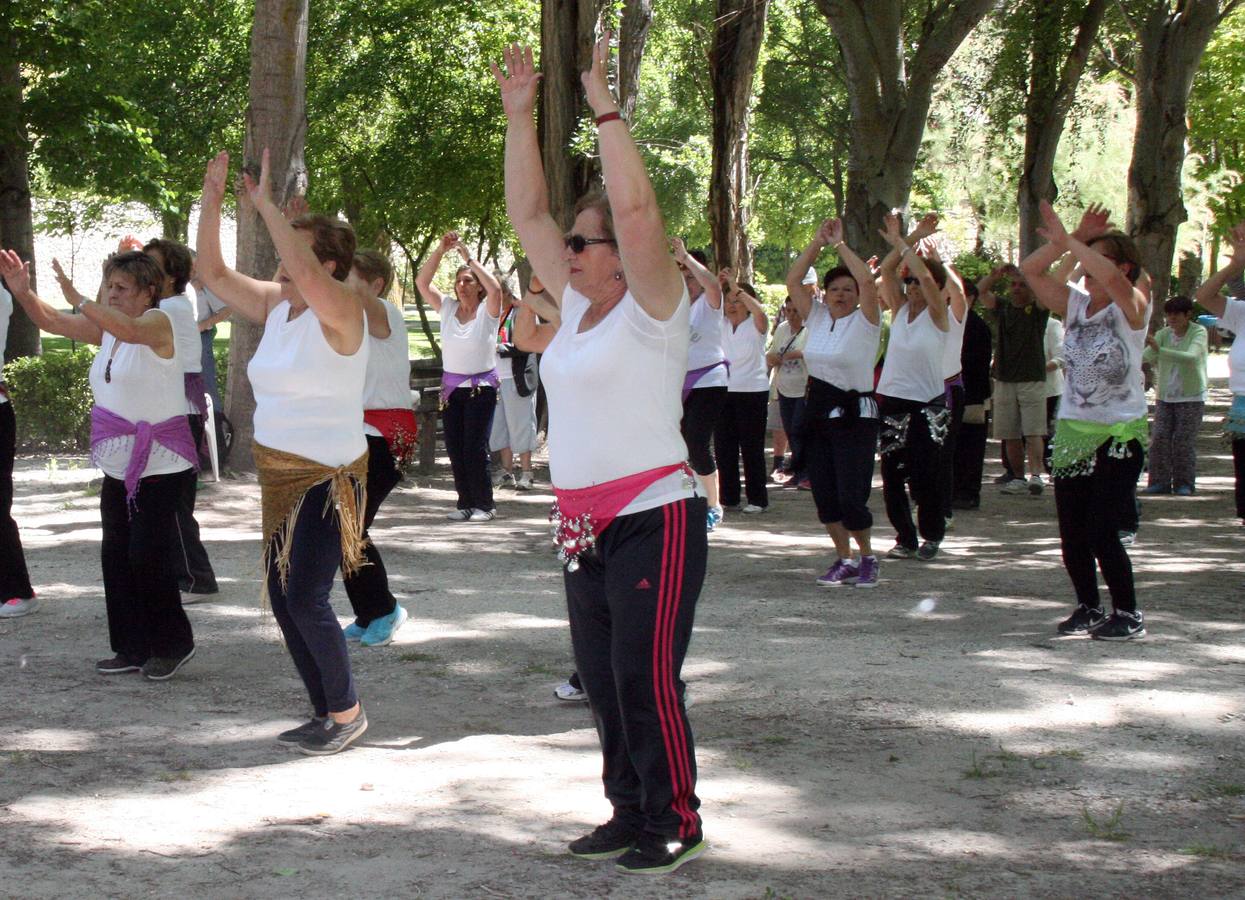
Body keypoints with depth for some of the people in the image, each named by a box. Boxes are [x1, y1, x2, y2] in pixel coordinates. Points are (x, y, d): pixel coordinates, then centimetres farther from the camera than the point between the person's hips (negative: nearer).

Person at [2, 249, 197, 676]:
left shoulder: (158, 323, -13)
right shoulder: (106, 326, 10)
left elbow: (129, 328, -36)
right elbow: (51, 321, 9)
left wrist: (80, 300, -41)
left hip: (161, 466, -8)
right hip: (118, 466, 8)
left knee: (148, 557, -9)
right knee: (116, 556, 7)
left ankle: (173, 645, 7)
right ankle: (133, 649, 16)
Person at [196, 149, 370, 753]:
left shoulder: (341, 309, -15)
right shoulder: (274, 303, 7)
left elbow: (306, 275, -34)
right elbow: (213, 272, 7)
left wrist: (265, 204, -28)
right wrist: (212, 199, -3)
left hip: (330, 477, -8)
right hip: (280, 476, 8)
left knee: (305, 599, -10)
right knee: (281, 597, 10)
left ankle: (346, 712, 8)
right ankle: (326, 711, 22)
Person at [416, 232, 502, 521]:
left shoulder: (487, 311, -5)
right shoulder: (447, 308, 6)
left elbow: (495, 288, -25)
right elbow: (422, 282, -2)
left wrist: (469, 258, -21)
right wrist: (440, 250, -13)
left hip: (481, 387, -5)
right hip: (451, 386, 5)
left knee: (475, 448, -8)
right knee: (454, 448, 4)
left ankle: (483, 505, 1)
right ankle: (465, 502, 12)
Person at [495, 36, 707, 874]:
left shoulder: (652, 306, -9)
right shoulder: (579, 303, 12)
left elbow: (636, 207, -24)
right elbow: (528, 213, 15)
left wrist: (605, 108, -23)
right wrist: (520, 115, 10)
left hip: (653, 518, -8)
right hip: (586, 523, 8)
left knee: (646, 678, -7)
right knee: (603, 678, 12)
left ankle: (675, 823, 4)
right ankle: (630, 811, 23)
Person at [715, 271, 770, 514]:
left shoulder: (755, 326, -2)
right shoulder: (720, 326, 11)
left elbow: (760, 312, -23)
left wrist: (736, 287, -25)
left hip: (752, 391, -5)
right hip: (724, 391, 5)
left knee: (752, 448, -2)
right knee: (723, 446, 5)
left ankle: (757, 499, 5)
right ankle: (728, 498, 14)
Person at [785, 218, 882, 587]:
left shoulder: (864, 321, -6)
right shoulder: (817, 317, 8)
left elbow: (867, 280, -21)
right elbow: (793, 281, 2)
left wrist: (839, 244, -12)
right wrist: (818, 242, -3)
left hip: (854, 415, -6)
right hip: (818, 412, 6)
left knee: (851, 497, -9)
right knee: (824, 495, 6)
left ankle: (868, 557, 13)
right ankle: (844, 560, 20)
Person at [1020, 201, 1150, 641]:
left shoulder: (1132, 308, -9)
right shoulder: (1075, 304, 8)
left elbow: (1109, 277, -30)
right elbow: (1030, 270, 0)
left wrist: (1065, 239, -24)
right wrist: (1072, 238, -9)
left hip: (1120, 435, -6)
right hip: (1072, 431, 6)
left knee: (1102, 533, -10)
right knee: (1072, 535, 7)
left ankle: (1128, 614, 4)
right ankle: (1089, 607, 24)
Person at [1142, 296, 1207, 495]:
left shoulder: (1198, 332, -10)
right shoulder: (1163, 334, 1)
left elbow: (1191, 357, -29)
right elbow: (1146, 357, -10)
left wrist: (1160, 350, -39)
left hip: (1191, 397, -4)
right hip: (1164, 396, 4)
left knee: (1184, 440, -8)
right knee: (1159, 439, -6)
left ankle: (1184, 484, 2)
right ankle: (1160, 482, 0)